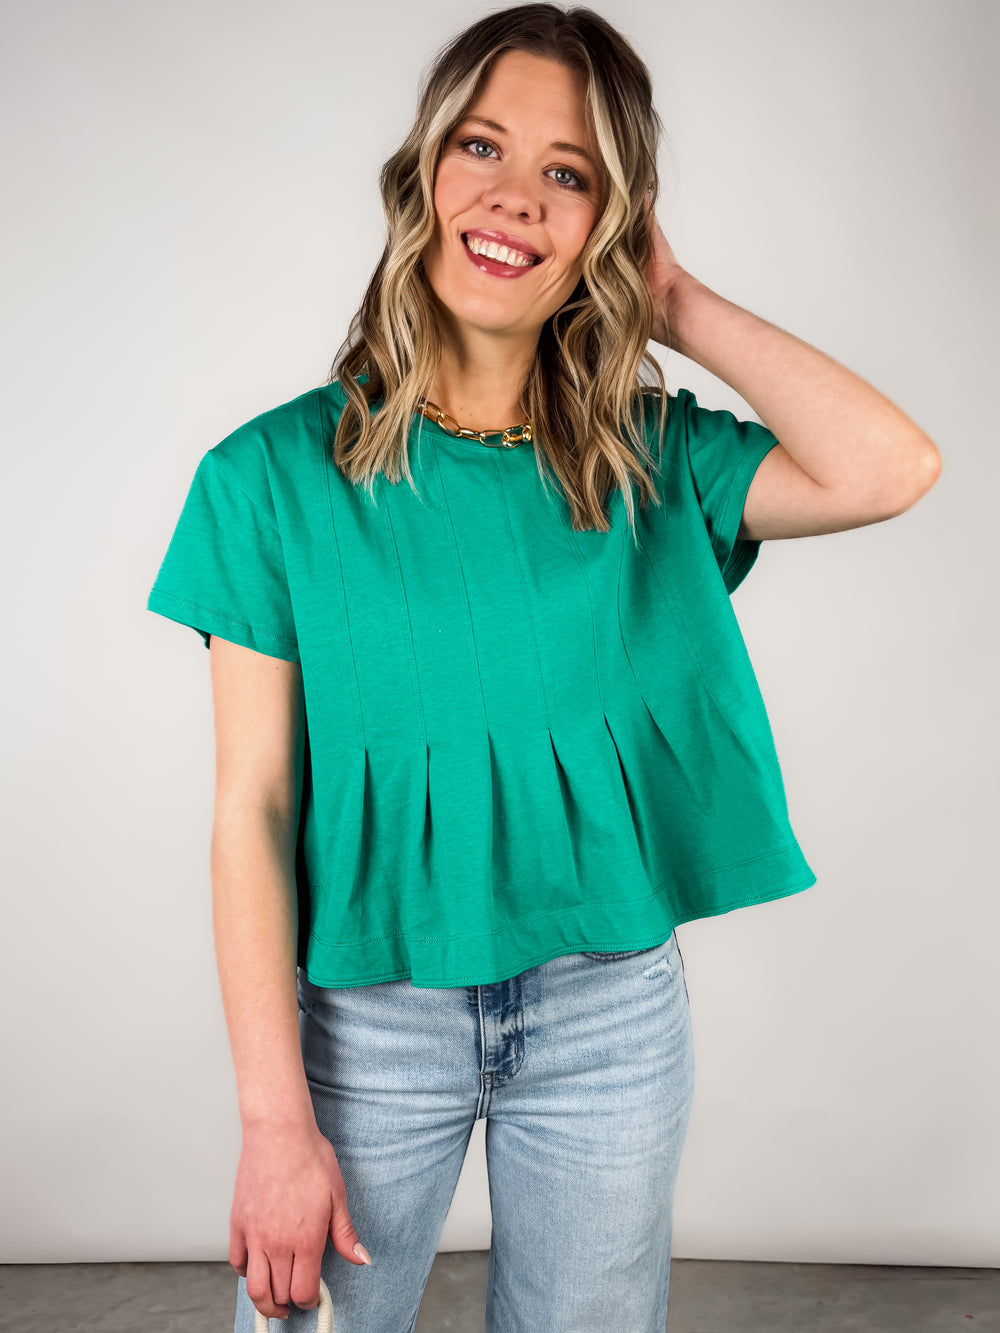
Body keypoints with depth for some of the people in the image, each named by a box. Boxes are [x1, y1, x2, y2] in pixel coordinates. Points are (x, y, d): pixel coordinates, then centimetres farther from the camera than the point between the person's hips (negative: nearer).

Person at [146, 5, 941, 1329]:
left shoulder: (651, 459, -2)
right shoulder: (276, 474, -8)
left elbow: (892, 468, -18)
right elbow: (252, 810, -9)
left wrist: (679, 304, -10)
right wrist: (276, 1118, -10)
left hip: (613, 1009, 2)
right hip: (367, 1012, -1)